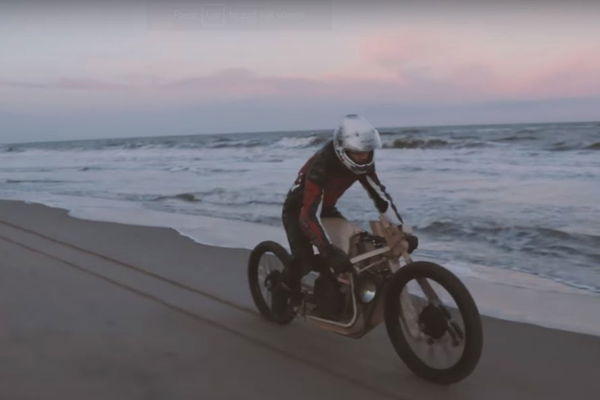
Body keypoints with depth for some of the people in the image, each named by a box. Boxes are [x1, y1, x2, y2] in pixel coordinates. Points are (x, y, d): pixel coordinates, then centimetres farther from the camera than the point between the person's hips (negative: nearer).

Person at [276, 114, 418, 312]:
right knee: (304, 260, -24)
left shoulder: (362, 162, -18)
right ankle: (285, 286, 9)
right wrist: (330, 252, -51)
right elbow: (309, 215, -43)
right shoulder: (321, 165, -38)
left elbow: (380, 195, -13)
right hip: (297, 209, -6)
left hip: (326, 208, 6)